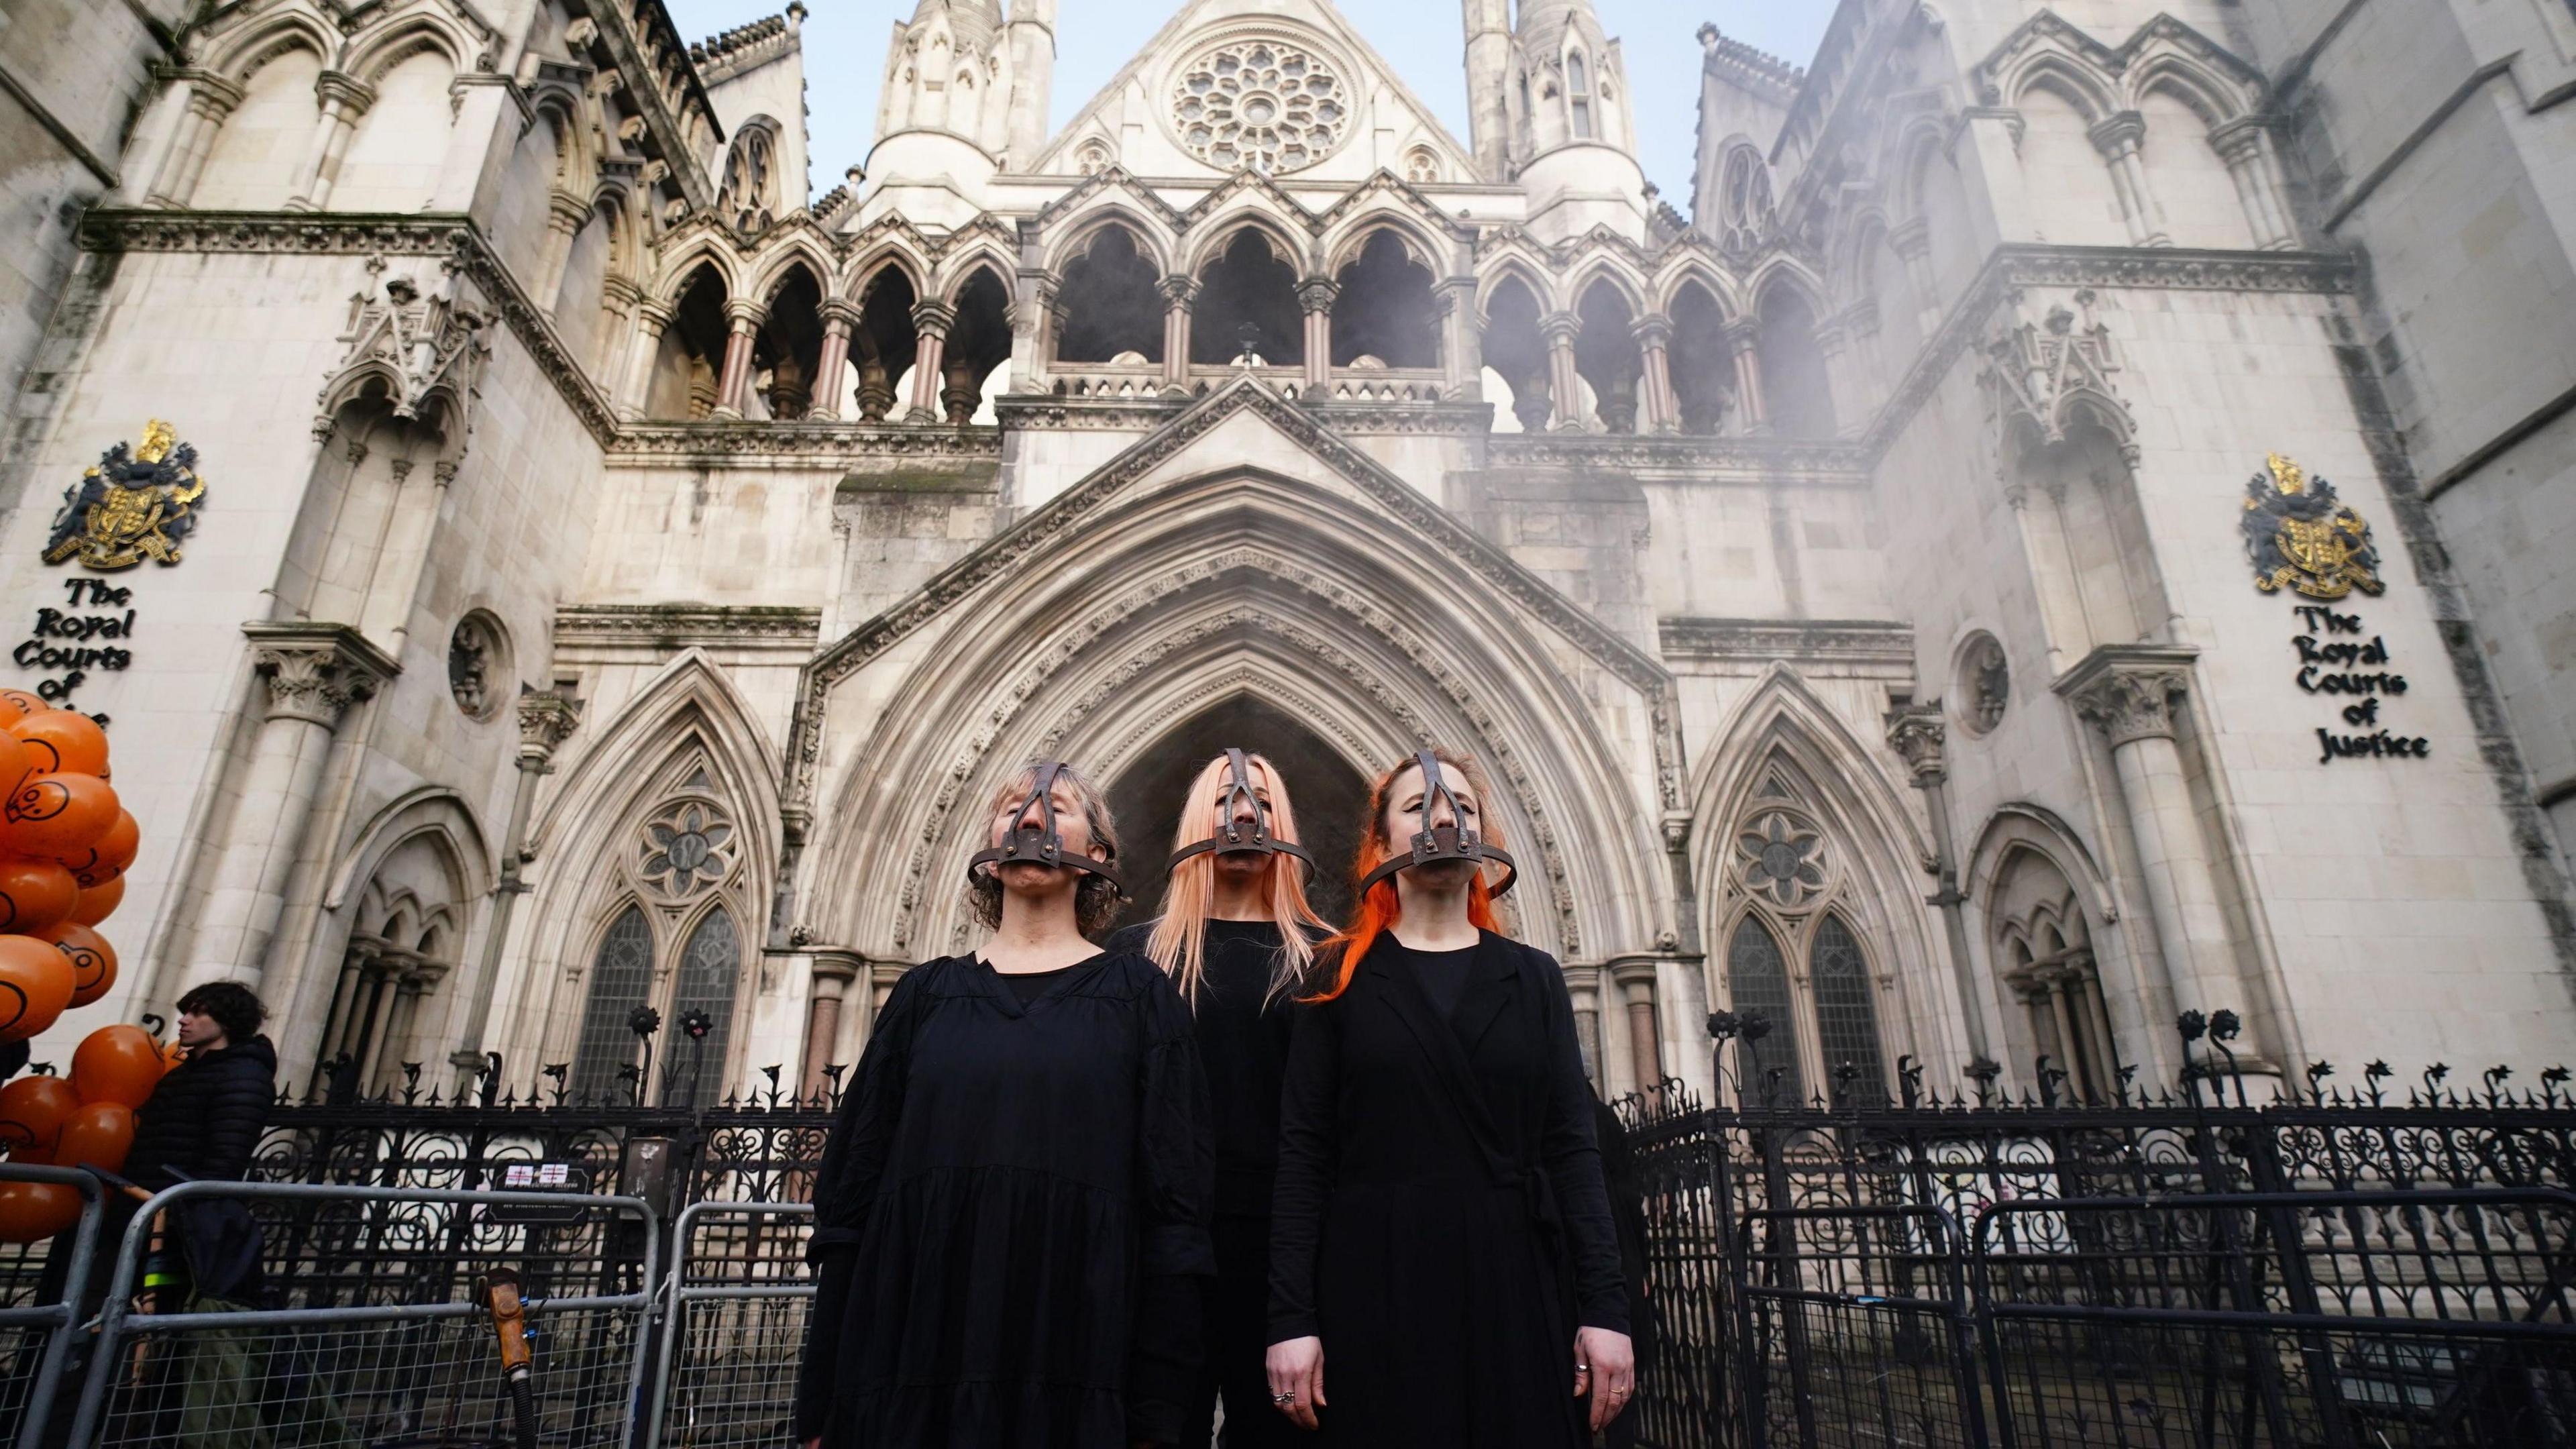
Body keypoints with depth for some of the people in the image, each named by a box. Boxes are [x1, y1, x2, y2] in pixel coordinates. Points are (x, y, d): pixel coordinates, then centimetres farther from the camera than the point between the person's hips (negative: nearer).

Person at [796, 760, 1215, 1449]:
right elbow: (850, 1185, 8)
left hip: (1075, 1363, -2)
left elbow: (1174, 1200, -2)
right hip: (909, 1351, 2)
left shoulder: (1136, 993, 3)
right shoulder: (926, 993, 10)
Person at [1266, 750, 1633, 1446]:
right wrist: (1291, 1317, -8)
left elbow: (1572, 1146, 5)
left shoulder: (1534, 977, 9)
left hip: (1518, 1282, 2)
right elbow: (1302, 1151, -2)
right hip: (1375, 1285, -2)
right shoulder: (1342, 979, 2)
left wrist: (1605, 1307, -3)